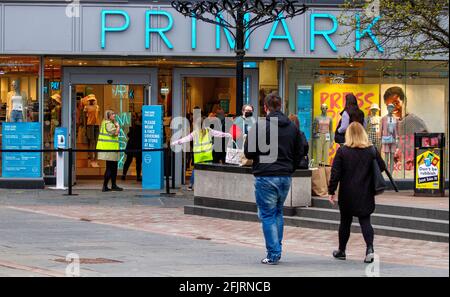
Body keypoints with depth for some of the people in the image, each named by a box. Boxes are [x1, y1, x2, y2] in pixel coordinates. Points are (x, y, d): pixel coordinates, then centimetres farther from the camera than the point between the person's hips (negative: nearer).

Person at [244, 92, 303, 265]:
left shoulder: (260, 126, -11)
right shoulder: (292, 127, 6)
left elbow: (248, 152, -9)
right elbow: (299, 153, 11)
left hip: (266, 176, -5)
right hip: (286, 177, 5)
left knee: (267, 215, 1)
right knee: (278, 212, 20)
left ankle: (273, 254, -2)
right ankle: (277, 251, 21)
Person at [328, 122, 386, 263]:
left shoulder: (342, 151, -8)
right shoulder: (372, 150, -3)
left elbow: (335, 173, -9)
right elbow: (382, 167, 1)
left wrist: (331, 191, -3)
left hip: (347, 194, -1)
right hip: (366, 194, 1)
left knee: (345, 221, 13)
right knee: (365, 221, 3)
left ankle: (341, 250, 24)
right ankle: (370, 248, -16)